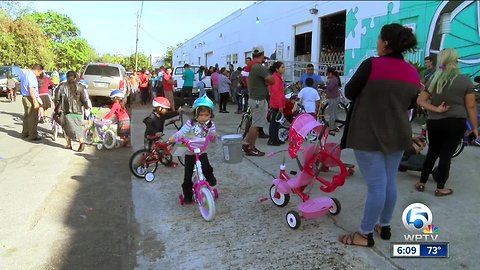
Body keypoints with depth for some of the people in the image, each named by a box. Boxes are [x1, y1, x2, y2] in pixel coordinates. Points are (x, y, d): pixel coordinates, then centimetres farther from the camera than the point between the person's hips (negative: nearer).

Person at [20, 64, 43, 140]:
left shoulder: (26, 74, 14)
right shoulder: (32, 76, -18)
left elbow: (22, 86, 22)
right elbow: (31, 90, -24)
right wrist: (35, 102, -24)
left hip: (24, 97, 10)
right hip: (30, 98, -10)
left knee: (26, 116, 20)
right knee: (33, 118, -3)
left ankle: (25, 133, 31)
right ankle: (33, 135, 1)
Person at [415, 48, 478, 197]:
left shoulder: (433, 79, 4)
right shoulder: (465, 80, -3)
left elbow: (420, 100, -1)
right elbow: (471, 107, -2)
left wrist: (436, 109, -8)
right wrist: (474, 128, 4)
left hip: (434, 122, 3)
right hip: (456, 123, -2)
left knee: (432, 152, 16)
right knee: (446, 154, 5)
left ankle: (421, 183, 22)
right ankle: (440, 188, 16)